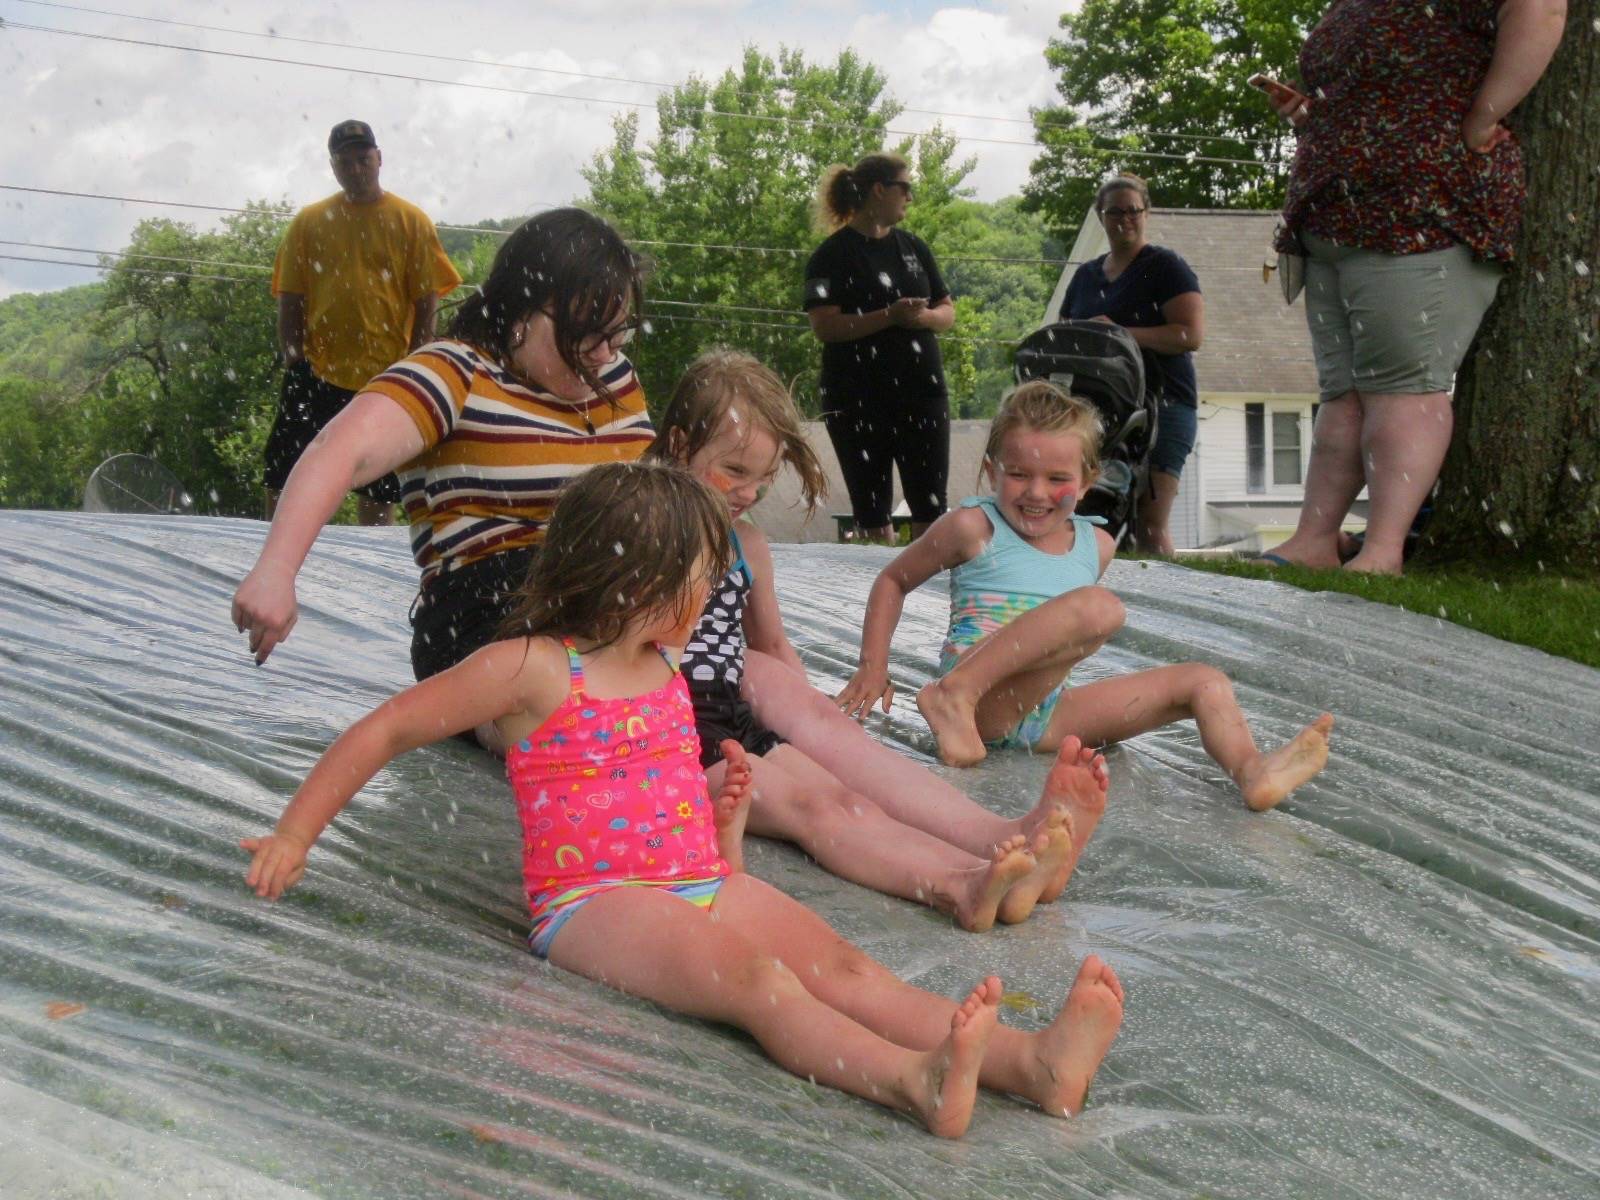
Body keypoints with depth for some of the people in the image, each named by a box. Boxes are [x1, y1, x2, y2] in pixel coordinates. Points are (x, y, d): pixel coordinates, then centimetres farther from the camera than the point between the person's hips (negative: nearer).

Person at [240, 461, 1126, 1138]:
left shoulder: (668, 674, 21)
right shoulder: (530, 669, -2)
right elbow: (383, 732, 1)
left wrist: (725, 808, 11)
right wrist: (294, 836, 0)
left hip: (704, 884, 7)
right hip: (592, 899, -6)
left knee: (840, 964, -21)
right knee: (752, 974, -35)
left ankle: (1029, 1060, -42)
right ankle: (914, 1080, -60)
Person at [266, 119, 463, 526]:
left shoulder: (411, 222, 2)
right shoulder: (309, 221, 7)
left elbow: (426, 303, 0)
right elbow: (290, 300, 7)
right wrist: (293, 360, -4)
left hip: (385, 375, -1)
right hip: (317, 371, 1)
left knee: (378, 489, 7)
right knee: (281, 477, -1)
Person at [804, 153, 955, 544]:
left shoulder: (913, 247, 15)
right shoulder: (834, 255, -3)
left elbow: (948, 310, 17)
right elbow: (824, 327, -13)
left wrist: (926, 317, -6)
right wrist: (890, 315, -21)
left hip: (922, 391, 5)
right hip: (859, 400, -4)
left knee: (930, 506, 2)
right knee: (872, 510, 2)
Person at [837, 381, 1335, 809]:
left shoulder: (1096, 545, 15)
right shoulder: (973, 527, -1)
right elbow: (893, 580, 10)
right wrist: (873, 667, 3)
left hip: (1044, 714, 7)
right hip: (979, 699, -7)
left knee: (1204, 681, -1)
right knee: (1100, 606, -30)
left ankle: (1253, 772, -30)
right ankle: (952, 694, -32)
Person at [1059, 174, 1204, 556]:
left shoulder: (1165, 266, 2)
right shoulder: (1085, 276, 21)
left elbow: (1192, 334, -9)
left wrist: (1119, 334, -16)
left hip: (1160, 406, -5)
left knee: (1149, 526, -13)